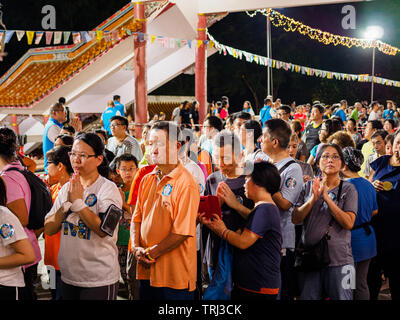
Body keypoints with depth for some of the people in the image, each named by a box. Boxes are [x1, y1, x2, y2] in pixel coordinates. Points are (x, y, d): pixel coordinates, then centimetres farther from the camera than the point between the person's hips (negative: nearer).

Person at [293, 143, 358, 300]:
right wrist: (314, 198, -15)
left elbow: (349, 223, -11)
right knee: (307, 296, 8)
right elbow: (295, 219, 0)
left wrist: (326, 197, -16)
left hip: (339, 259, -2)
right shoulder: (308, 186, 8)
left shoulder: (348, 189, 0)